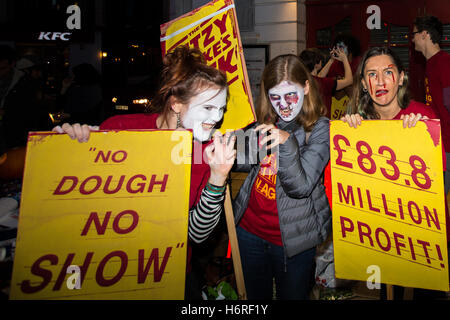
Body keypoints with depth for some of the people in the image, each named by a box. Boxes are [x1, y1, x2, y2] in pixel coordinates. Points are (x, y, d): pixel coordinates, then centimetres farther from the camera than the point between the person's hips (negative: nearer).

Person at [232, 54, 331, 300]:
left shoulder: (320, 128, -13)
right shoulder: (264, 122, 2)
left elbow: (300, 186, -21)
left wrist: (287, 142, -35)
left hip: (292, 238, -4)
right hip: (249, 229, 4)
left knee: (291, 295, 15)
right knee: (255, 296, 20)